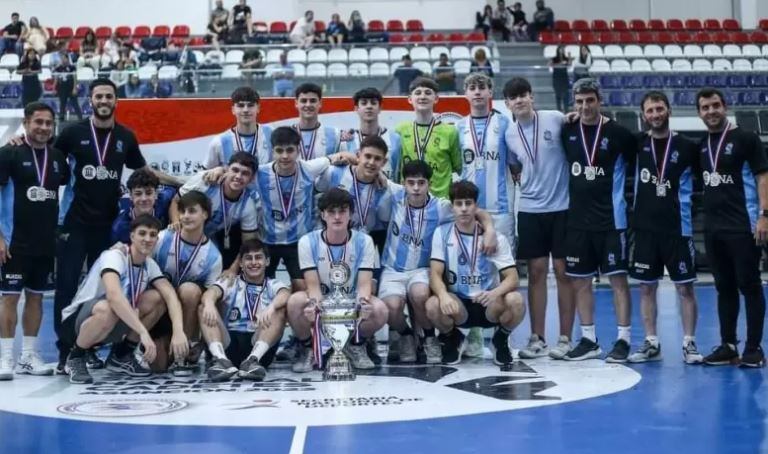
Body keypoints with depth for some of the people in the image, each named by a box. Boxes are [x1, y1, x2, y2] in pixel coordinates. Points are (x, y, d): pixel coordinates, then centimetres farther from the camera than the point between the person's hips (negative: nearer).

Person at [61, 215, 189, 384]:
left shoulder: (150, 265, -3)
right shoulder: (114, 256, -24)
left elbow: (170, 295, -15)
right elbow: (114, 295, -42)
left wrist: (178, 331, -34)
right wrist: (143, 332, -48)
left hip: (115, 324, 7)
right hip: (79, 318, -7)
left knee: (157, 299, -13)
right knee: (107, 309, -40)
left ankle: (121, 355, 4)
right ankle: (76, 356, -10)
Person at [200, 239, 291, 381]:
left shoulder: (274, 286, 15)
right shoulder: (229, 283, 16)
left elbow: (285, 294, -11)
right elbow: (211, 292, -8)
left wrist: (271, 306, -35)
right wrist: (209, 303, -34)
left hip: (259, 345, -1)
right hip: (228, 343, 1)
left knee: (279, 310, -20)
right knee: (204, 309, -17)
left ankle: (253, 360, -39)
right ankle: (221, 360, -39)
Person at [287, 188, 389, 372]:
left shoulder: (363, 241, -10)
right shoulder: (308, 242, -12)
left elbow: (364, 283, -15)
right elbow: (313, 285, -16)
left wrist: (363, 302, -40)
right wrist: (313, 304, -41)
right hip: (321, 301, -1)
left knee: (380, 310, -31)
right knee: (294, 302, -35)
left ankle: (356, 345, 3)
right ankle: (306, 348, -3)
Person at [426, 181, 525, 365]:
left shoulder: (496, 238, -4)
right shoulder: (442, 233, -3)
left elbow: (512, 278, -11)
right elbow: (435, 274, -9)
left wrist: (494, 293, -34)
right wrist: (443, 295, -33)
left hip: (488, 304, 0)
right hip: (457, 303, 0)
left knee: (515, 301, -32)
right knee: (433, 305, -33)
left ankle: (501, 339, 3)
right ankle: (452, 339, 4)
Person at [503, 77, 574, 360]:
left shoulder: (555, 120, -6)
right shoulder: (509, 134, 4)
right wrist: (520, 177, 0)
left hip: (562, 206, -3)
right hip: (530, 209, 3)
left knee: (563, 271, 2)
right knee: (536, 271, 6)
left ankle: (565, 338, 10)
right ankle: (537, 338, 14)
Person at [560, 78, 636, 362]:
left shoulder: (618, 134, -7)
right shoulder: (567, 132, 4)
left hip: (611, 219, -4)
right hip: (577, 219, 4)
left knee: (618, 278, -1)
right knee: (580, 281, 9)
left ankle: (623, 340, 6)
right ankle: (588, 340, 20)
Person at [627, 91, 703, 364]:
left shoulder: (686, 147, -3)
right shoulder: (638, 145, 4)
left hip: (678, 228, -2)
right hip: (645, 228, 2)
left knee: (685, 287, 1)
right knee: (646, 287, 6)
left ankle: (689, 344, 9)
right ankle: (651, 344, 15)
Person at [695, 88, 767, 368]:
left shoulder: (745, 139, -4)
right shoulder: (701, 146, 13)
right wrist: (700, 219, 12)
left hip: (743, 226, -6)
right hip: (713, 228, 6)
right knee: (724, 288, 10)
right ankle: (728, 346, 17)